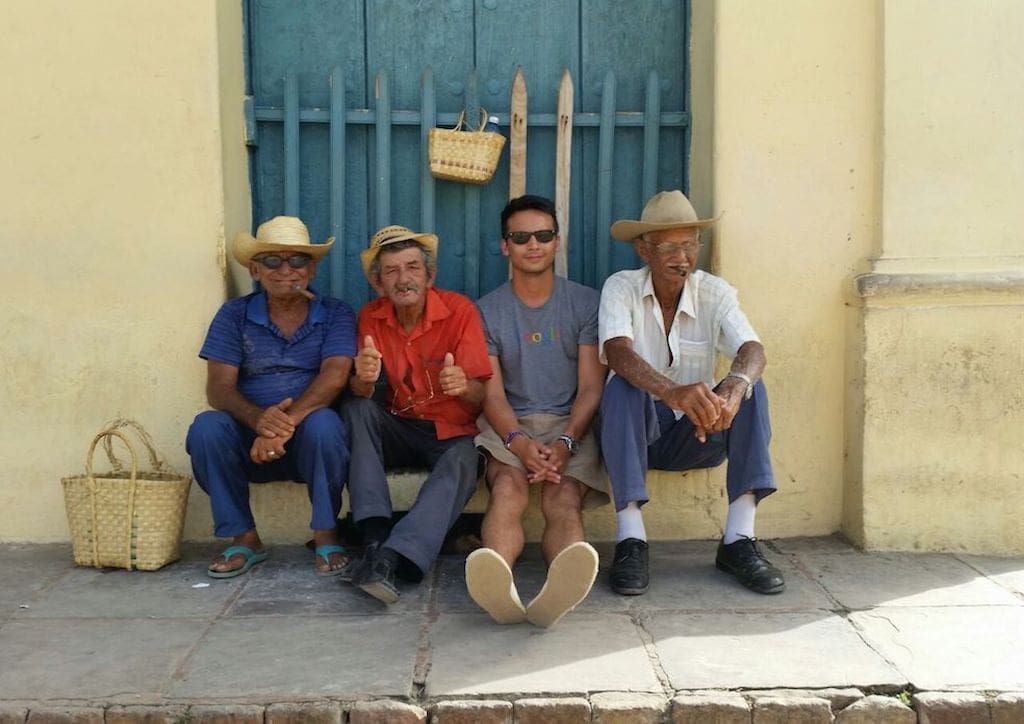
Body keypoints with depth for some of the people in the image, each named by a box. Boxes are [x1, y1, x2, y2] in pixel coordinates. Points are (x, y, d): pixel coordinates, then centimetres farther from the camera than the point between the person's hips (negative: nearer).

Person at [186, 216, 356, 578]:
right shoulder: (234, 315, 4)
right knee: (206, 427, -26)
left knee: (324, 423, -33)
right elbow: (218, 388, -7)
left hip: (310, 441, -1)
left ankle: (325, 535, -13)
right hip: (251, 442, 2)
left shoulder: (335, 314, 2)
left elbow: (334, 377, -15)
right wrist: (258, 419, -29)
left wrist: (287, 423, -30)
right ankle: (244, 537, -11)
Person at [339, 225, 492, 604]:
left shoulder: (460, 310, -10)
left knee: (462, 463, -34)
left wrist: (464, 387, -37)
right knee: (355, 409, -24)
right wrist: (363, 379, -31)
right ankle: (375, 540, -34)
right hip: (399, 428, 3)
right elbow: (360, 394, -5)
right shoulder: (371, 317, -1)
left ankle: (391, 558, -46)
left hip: (451, 433, -3)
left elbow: (481, 398, -12)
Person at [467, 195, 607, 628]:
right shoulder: (488, 311, 11)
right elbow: (492, 393, 1)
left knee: (564, 497, -31)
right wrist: (520, 442, -21)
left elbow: (591, 388, 3)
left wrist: (566, 443, -17)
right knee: (509, 487, -33)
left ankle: (558, 591, -62)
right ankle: (500, 585, -62)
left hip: (572, 425, 0)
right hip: (509, 427, 0)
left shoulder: (586, 303, 11)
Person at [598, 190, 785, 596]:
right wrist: (672, 392, -50)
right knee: (622, 387, -31)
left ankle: (738, 540, -25)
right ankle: (631, 541, -33)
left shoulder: (714, 292, -3)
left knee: (750, 387, -23)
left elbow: (751, 350, -21)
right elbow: (618, 352, -29)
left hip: (696, 435, 2)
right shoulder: (621, 288, -9)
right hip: (637, 431, -2)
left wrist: (734, 387, -47)